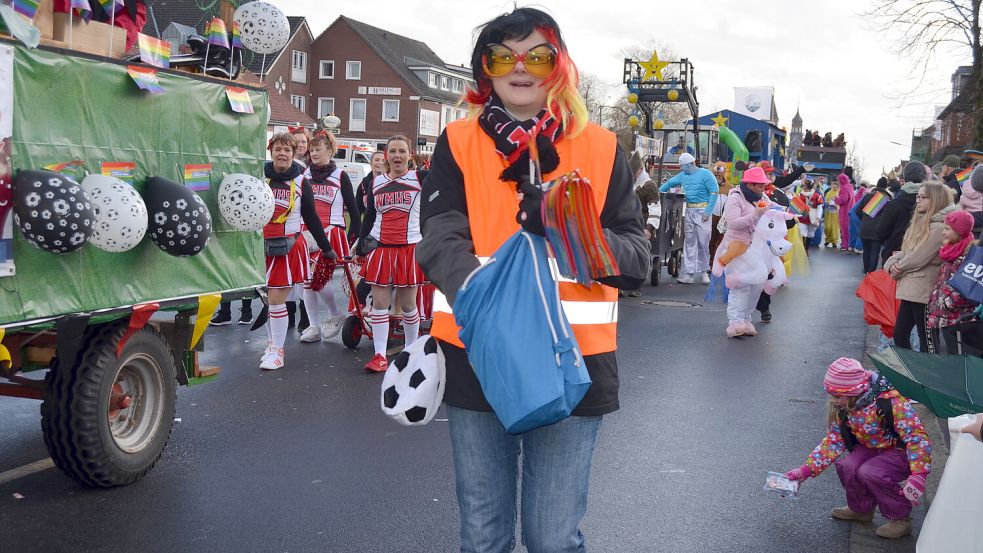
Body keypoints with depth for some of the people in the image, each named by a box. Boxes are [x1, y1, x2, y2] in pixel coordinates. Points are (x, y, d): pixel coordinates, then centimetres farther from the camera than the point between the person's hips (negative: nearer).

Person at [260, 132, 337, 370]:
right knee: (268, 298, 9)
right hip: (262, 245, 2)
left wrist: (326, 247, 9)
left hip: (289, 247, -2)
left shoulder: (300, 182, 0)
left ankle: (277, 351, 4)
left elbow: (311, 218, 6)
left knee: (277, 299, -5)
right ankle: (272, 343, 26)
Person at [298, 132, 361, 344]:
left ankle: (336, 315, 7)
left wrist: (356, 237, -3)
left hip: (331, 232, -5)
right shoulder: (305, 175, 12)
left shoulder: (340, 176, 2)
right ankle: (314, 326, 10)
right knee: (307, 279, 2)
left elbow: (353, 209, 2)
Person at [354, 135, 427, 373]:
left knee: (407, 304, 5)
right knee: (380, 302, 0)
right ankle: (380, 356, 6)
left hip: (410, 248, -2)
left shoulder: (419, 178, 2)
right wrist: (360, 249, 15)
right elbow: (368, 218, 15)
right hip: (380, 248, 3)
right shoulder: (376, 182, 11)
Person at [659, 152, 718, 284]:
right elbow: (669, 183, 25)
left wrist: (708, 211, -15)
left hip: (702, 211, -6)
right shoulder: (682, 175, 12)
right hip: (689, 210, 6)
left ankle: (704, 272, 9)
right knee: (689, 243, 3)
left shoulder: (705, 174, -7)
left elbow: (714, 191, -11)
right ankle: (689, 273, 4)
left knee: (703, 243, -3)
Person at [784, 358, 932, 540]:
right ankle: (862, 509, 8)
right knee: (846, 466, -22)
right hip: (872, 449, 6)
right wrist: (806, 470, -8)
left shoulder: (891, 403, -32)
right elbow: (833, 441, -2)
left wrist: (918, 476, -42)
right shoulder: (842, 409, -10)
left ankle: (901, 518, -8)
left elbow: (917, 437, -32)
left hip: (902, 452, -6)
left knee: (870, 473, -31)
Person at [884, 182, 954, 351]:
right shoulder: (920, 221, 14)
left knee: (926, 339, 0)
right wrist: (892, 264, -6)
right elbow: (904, 251, 14)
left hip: (923, 291, -9)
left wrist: (898, 268, -3)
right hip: (910, 289, 9)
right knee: (899, 334, 13)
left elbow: (919, 258, -18)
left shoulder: (938, 226, -15)